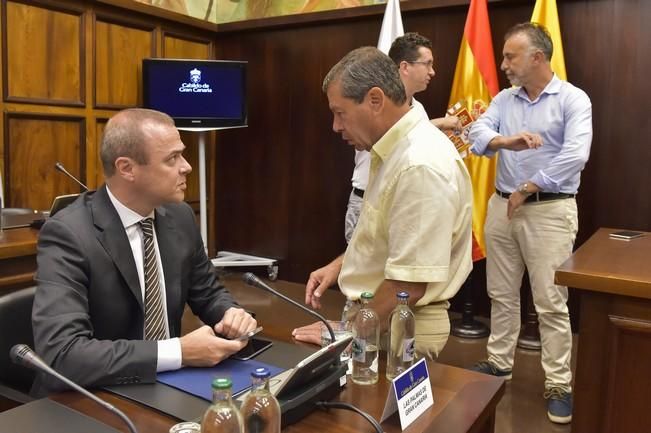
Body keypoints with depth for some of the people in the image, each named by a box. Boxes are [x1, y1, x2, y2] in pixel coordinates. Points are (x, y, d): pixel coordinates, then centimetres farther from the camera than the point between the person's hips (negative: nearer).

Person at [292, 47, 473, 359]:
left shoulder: (420, 165, -26)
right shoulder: (395, 150, 5)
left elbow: (410, 283, -27)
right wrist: (339, 265, 8)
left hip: (397, 332, -9)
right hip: (376, 318, 9)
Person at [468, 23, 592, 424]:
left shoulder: (573, 99, -6)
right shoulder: (504, 100, 9)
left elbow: (575, 155, -18)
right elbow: (477, 135, -6)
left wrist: (526, 190, -15)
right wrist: (506, 141, -27)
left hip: (550, 211, -5)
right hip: (501, 206, 5)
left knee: (551, 302, 0)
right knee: (501, 294, 13)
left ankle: (559, 385, 13)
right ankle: (499, 362, 28)